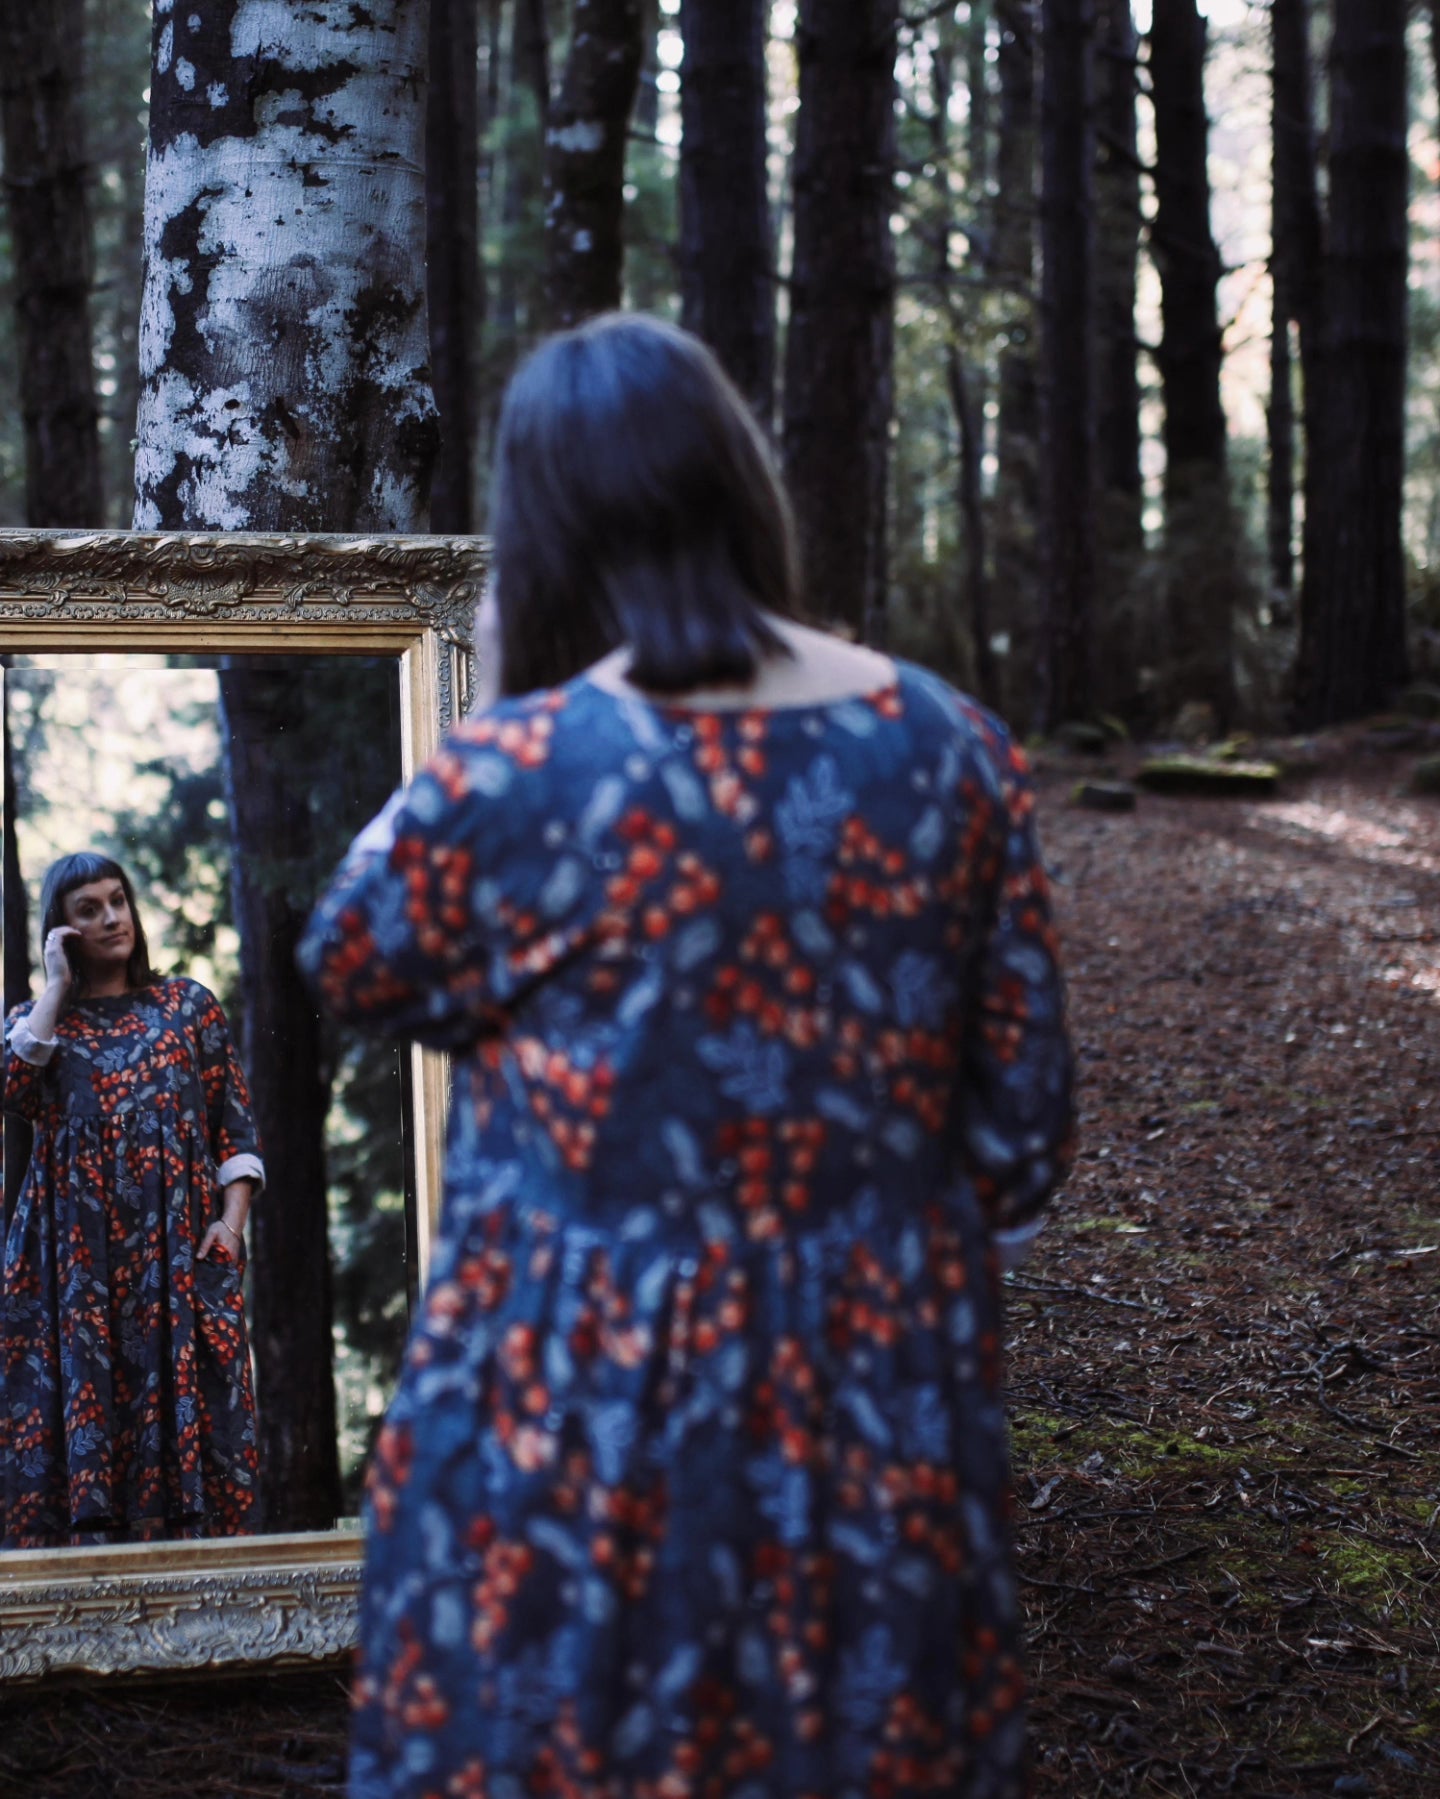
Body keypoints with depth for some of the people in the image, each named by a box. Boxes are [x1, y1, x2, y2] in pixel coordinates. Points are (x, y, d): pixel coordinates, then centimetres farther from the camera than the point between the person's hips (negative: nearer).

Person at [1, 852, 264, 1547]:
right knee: (80, 1402, -6)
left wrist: (231, 1221, -5)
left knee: (186, 1398, -7)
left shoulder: (188, 1006, 13)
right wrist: (57, 987, -3)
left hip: (178, 1248, 0)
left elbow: (235, 1123, 8)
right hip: (76, 1257, 0)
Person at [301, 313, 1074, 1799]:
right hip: (880, 1391, 3)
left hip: (582, 1405, -3)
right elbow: (1023, 1118, 0)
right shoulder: (954, 754, -5)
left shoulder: (514, 771, -16)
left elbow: (346, 968, 4)